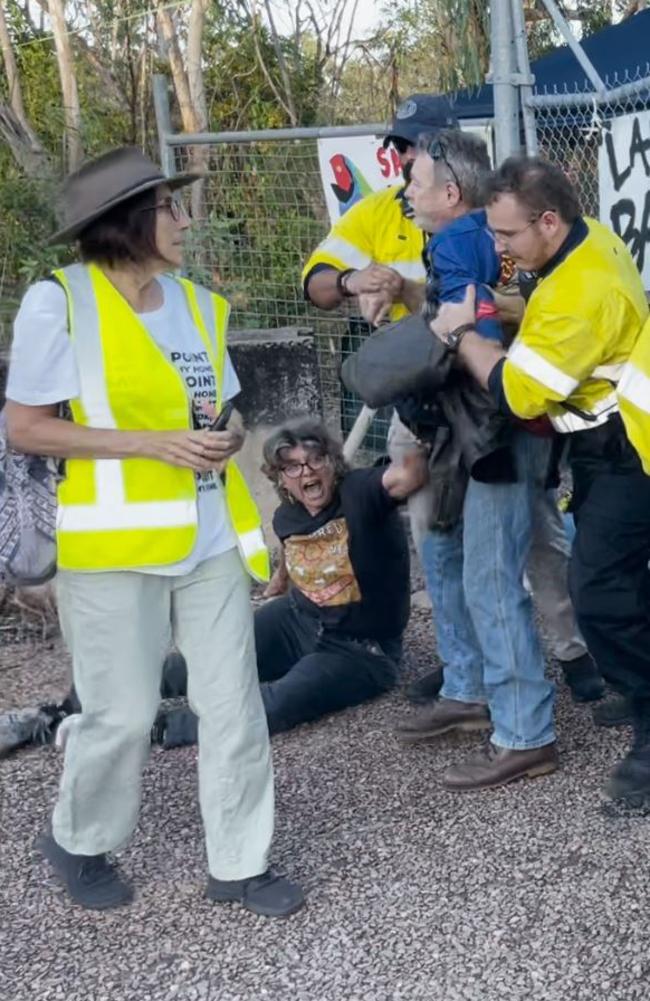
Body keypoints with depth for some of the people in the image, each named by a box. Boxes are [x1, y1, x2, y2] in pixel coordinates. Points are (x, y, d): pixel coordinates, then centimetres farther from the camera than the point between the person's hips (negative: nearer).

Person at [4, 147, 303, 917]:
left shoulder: (198, 304, 8)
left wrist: (223, 437, -7)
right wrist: (150, 443, -17)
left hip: (208, 538, 6)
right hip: (116, 544, -5)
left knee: (234, 704, 6)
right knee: (123, 713, 3)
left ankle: (238, 863, 20)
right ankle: (78, 843, 30)